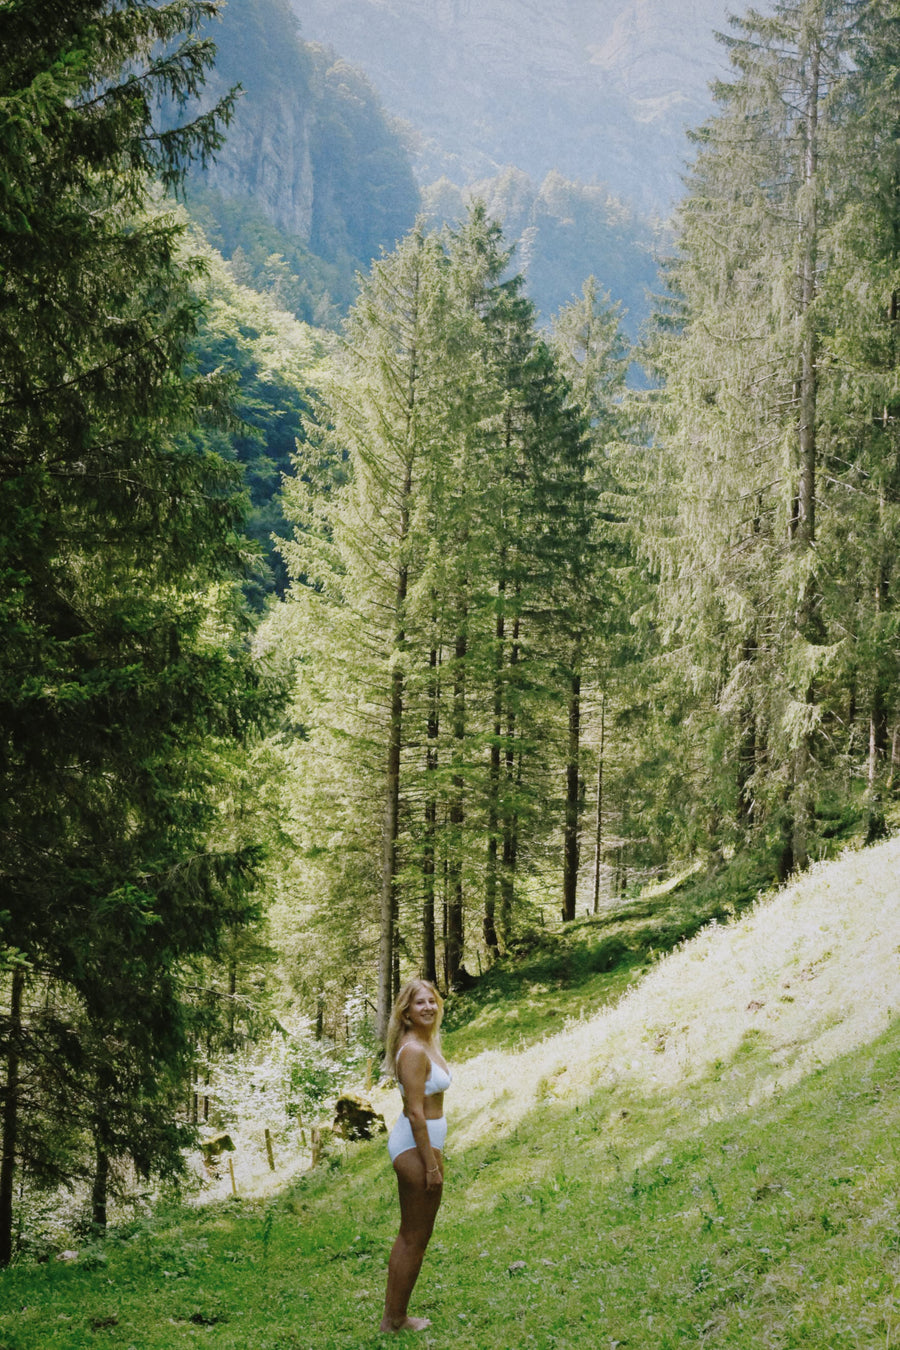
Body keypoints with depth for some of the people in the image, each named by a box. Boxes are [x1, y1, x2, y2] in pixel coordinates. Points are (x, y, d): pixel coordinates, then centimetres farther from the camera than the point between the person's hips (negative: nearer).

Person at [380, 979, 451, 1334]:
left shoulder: (426, 1044, 10)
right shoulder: (414, 1051, -21)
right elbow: (416, 1113, -22)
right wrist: (431, 1164, -20)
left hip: (422, 1141, 10)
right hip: (416, 1145, -10)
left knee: (409, 1235, 19)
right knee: (415, 1240, 3)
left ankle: (393, 1316, 29)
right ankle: (395, 1321, 15)